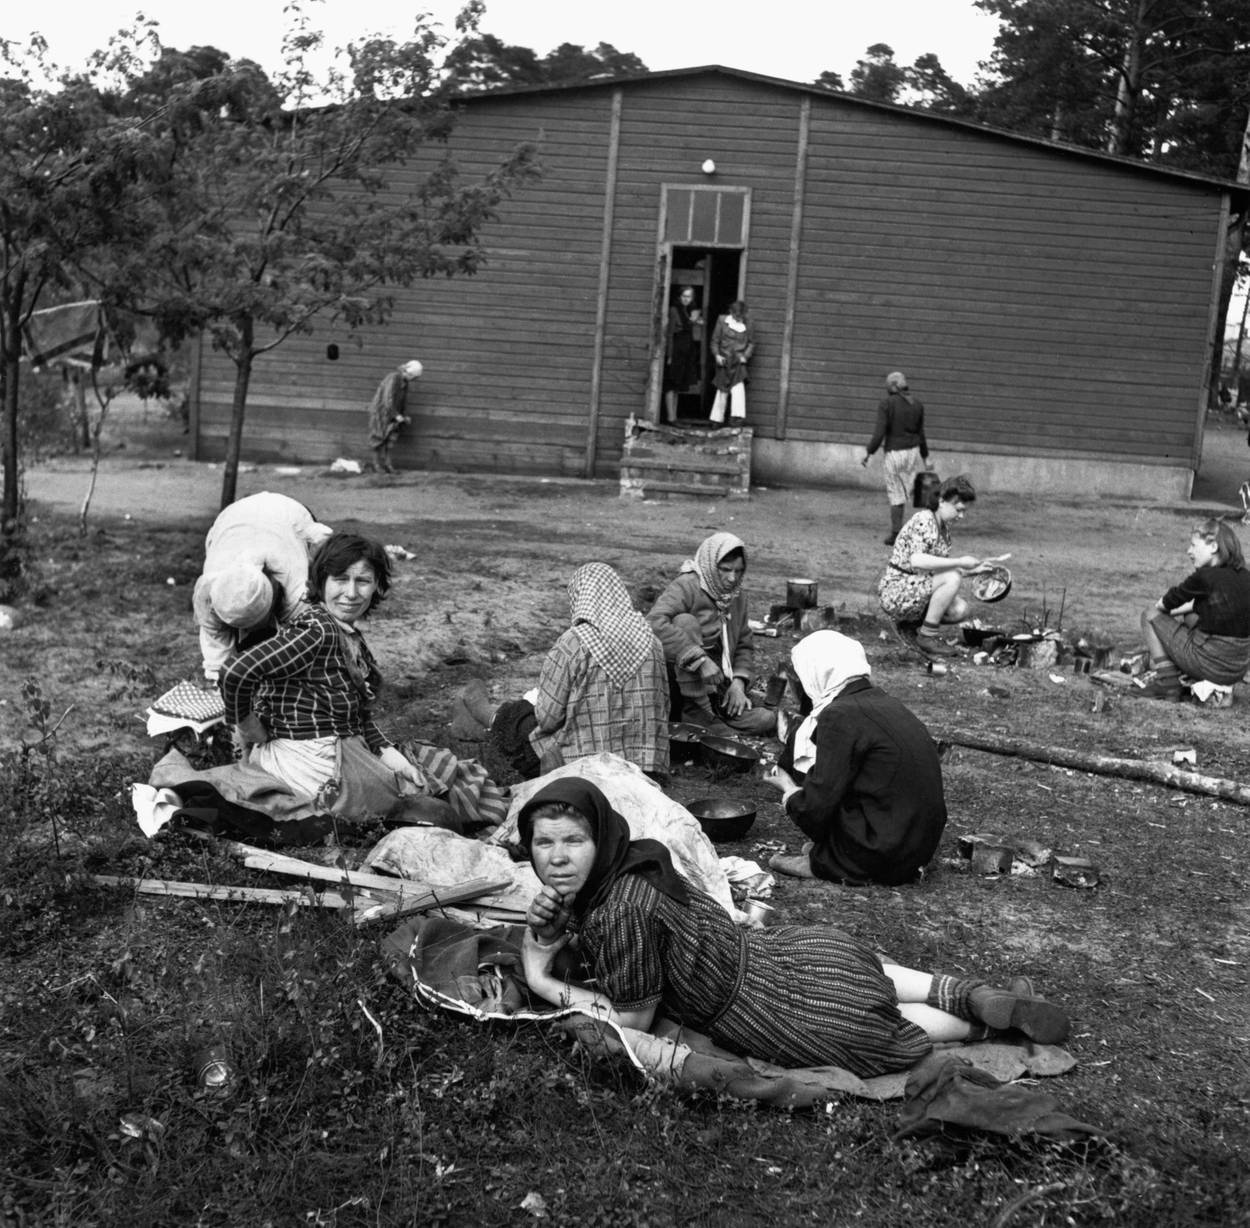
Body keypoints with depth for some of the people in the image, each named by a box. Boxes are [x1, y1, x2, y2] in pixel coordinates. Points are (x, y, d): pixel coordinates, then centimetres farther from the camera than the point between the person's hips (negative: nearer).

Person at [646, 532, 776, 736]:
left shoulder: (737, 596, 10)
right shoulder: (686, 586, -15)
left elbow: (744, 645, 17)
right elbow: (654, 623, -33)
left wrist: (738, 681, -4)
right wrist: (700, 660, -37)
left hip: (715, 689, 6)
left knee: (767, 720, -13)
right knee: (685, 621, -30)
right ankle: (695, 710, -27)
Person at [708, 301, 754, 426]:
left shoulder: (749, 325, 2)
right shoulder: (722, 321, 1)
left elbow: (751, 343, 7)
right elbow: (715, 340, 5)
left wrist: (745, 356, -7)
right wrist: (717, 355, -7)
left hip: (738, 361, -1)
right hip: (724, 360, 1)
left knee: (738, 387, -19)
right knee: (722, 389, 8)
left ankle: (737, 415, -21)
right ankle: (717, 418, 18)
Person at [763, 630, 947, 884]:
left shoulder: (840, 715, -16)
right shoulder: (883, 702, 10)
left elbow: (816, 808, -16)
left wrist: (789, 789, 5)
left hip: (885, 857, -8)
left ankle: (824, 862, 3)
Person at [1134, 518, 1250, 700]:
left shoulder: (1204, 577, -16)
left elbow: (1164, 604, -1)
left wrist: (1160, 606, 20)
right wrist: (1177, 610, 26)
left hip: (1210, 665, -8)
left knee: (1150, 615, 6)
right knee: (1187, 617, 29)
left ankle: (1167, 683, 2)